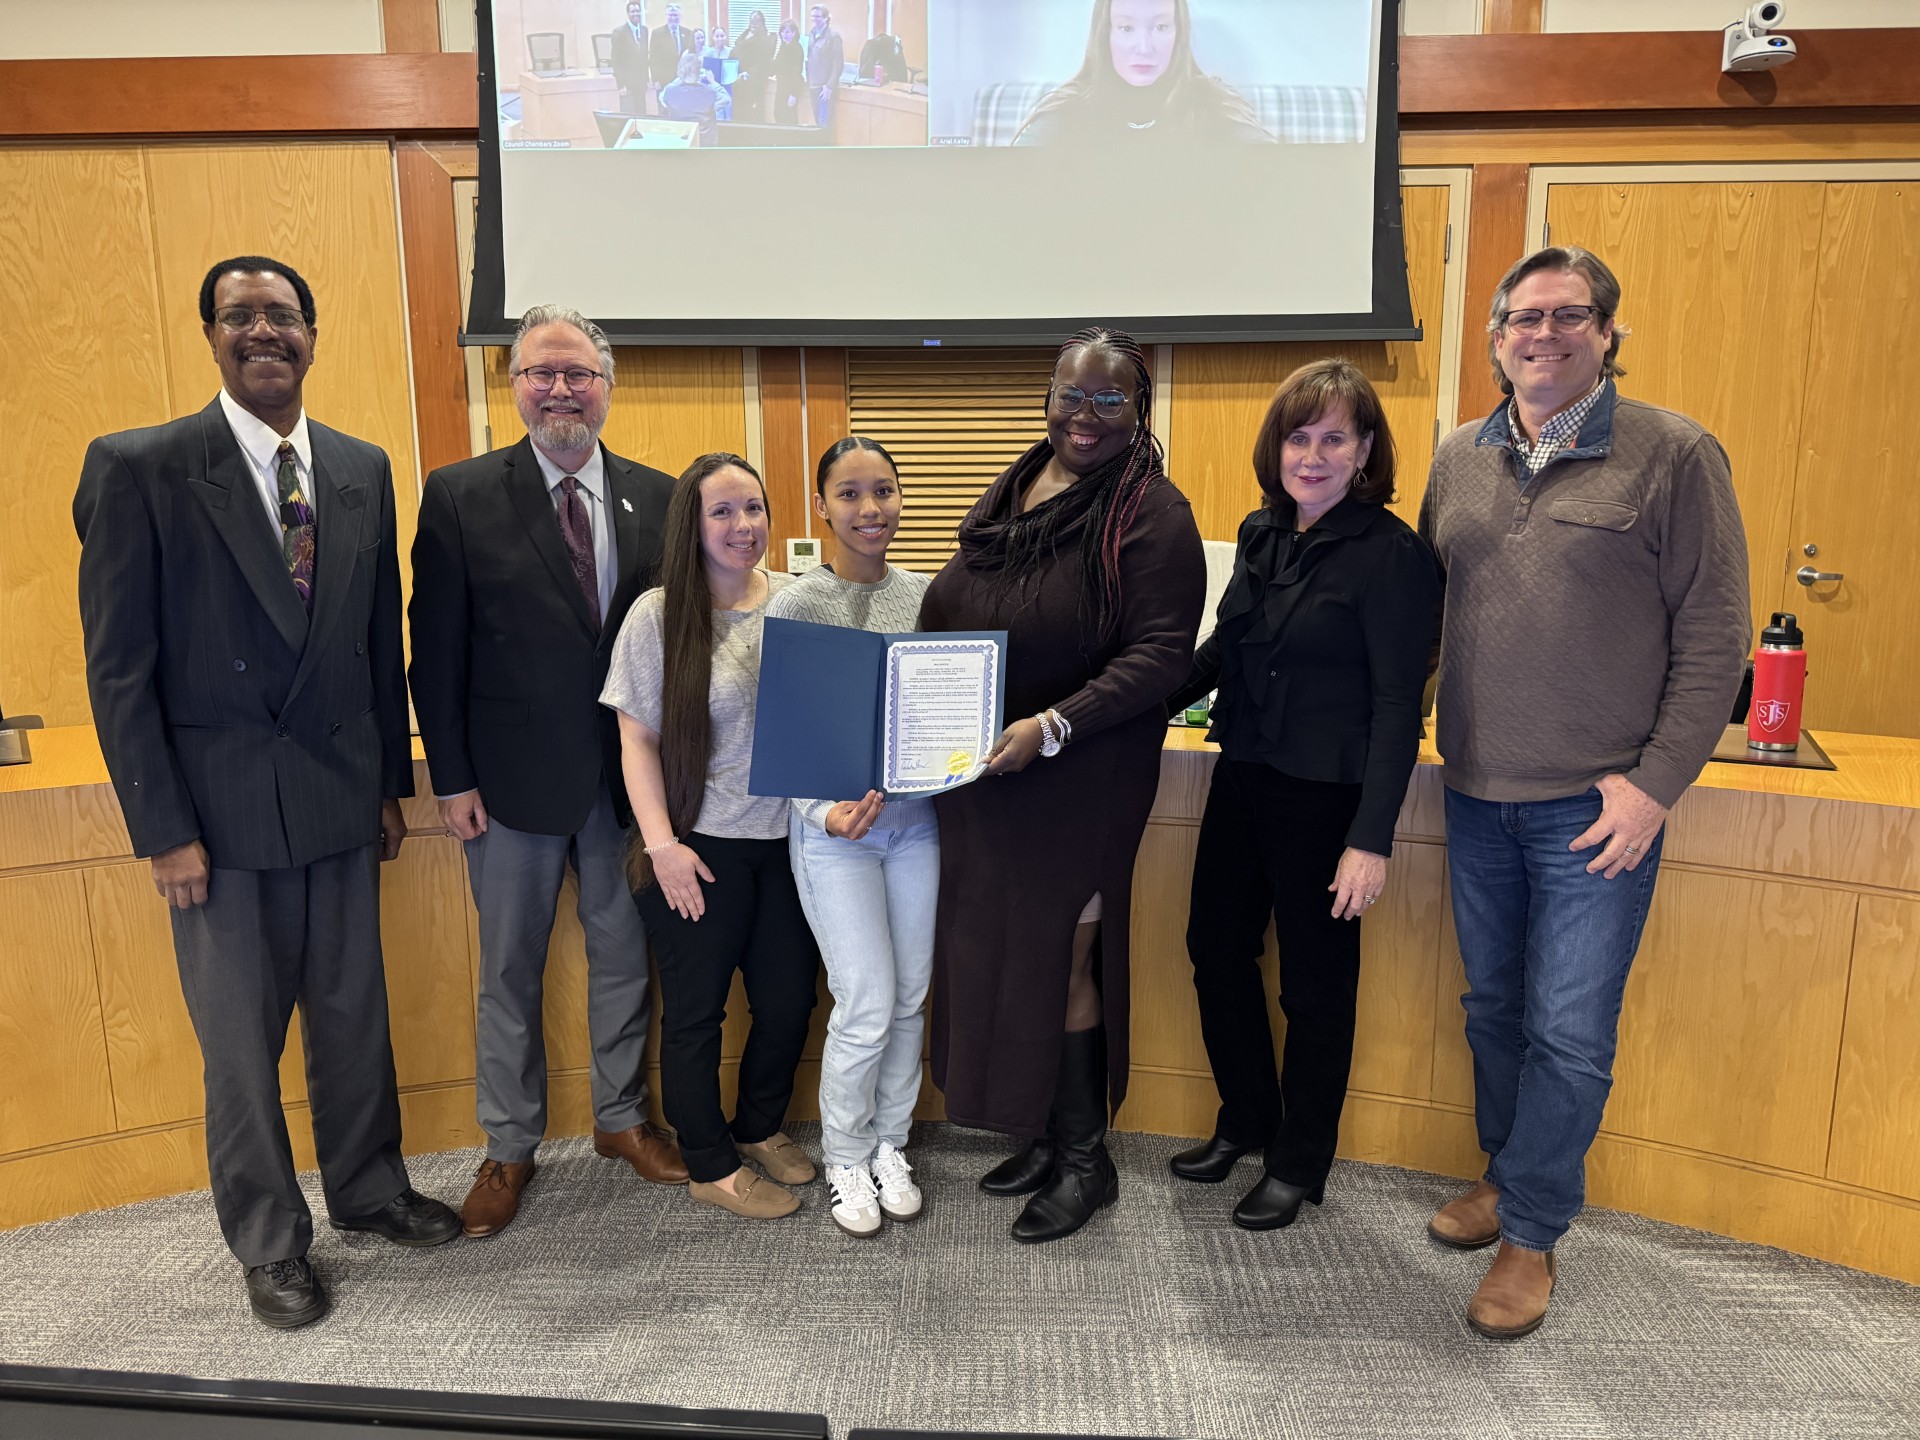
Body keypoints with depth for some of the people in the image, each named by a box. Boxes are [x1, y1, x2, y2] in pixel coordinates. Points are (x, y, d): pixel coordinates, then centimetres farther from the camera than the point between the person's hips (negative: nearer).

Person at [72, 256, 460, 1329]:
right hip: (221, 808, -3)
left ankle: (368, 1189, 38)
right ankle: (270, 1243, 30)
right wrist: (163, 830, -10)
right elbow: (120, 666, -8)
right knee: (241, 1039, 10)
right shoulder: (140, 467, -8)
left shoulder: (363, 469, 5)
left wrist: (392, 783, 10)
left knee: (355, 1011, 16)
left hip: (343, 797, 4)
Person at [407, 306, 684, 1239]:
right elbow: (436, 648, -4)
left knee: (624, 956, 15)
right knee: (509, 973, 12)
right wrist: (451, 778, -7)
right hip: (513, 779, -2)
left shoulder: (655, 496, 2)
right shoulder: (460, 495, -4)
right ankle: (509, 1149, 31)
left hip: (628, 777, 2)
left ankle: (621, 1118, 36)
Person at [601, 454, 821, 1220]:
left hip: (786, 839, 4)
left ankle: (760, 1128, 39)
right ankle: (710, 1164, 29)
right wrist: (661, 845, -11)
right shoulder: (658, 615, -8)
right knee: (695, 1012, 9)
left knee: (789, 999, 13)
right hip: (701, 847, -3)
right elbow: (637, 738, -6)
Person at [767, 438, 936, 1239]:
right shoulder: (795, 607, -8)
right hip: (835, 825, -4)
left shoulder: (925, 596, 3)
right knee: (867, 1005, -1)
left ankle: (889, 1143, 33)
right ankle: (846, 1159, 23)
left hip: (915, 818, 4)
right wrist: (827, 813, -22)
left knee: (910, 997, 12)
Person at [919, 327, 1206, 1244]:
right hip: (985, 773, 7)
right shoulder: (1011, 491, 10)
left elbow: (1160, 654, -18)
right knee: (1000, 948, 13)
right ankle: (1044, 1135, 32)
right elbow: (954, 619, 18)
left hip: (1082, 777, -7)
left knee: (1060, 957, 2)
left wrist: (1052, 727, -27)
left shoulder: (1151, 515, -11)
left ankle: (1084, 1159, 22)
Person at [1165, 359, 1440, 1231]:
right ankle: (1245, 1119, 38)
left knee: (1315, 984, 8)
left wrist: (1372, 839, -19)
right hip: (1244, 776, 7)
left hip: (1326, 796, -7)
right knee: (1216, 949, 16)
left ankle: (1300, 1160, 29)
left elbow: (1398, 707, -16)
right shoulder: (1262, 533, 6)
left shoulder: (1391, 554, -15)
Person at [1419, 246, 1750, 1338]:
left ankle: (1531, 1231, 21)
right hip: (1477, 795, 4)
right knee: (1496, 1006, 17)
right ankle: (1506, 1173, 37)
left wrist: (1656, 783, -12)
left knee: (1570, 1030, 3)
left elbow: (1715, 637, -7)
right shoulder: (1457, 461, 8)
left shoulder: (1674, 454, -6)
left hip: (1598, 805, -4)